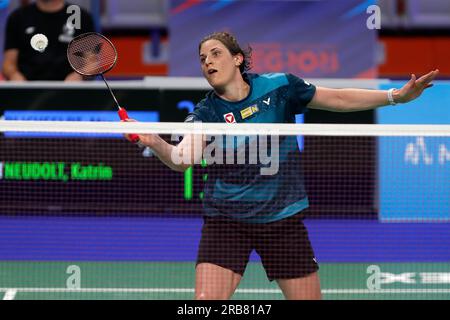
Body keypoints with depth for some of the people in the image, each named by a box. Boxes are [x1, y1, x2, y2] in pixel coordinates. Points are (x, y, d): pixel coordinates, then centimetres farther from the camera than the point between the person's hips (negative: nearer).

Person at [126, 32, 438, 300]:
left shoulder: (279, 86, -5)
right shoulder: (207, 112, -7)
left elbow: (339, 99, 5)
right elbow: (182, 158, -24)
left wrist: (396, 96, -1)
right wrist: (154, 142, -45)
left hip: (283, 218, 1)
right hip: (226, 220, -1)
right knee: (206, 301, -16)